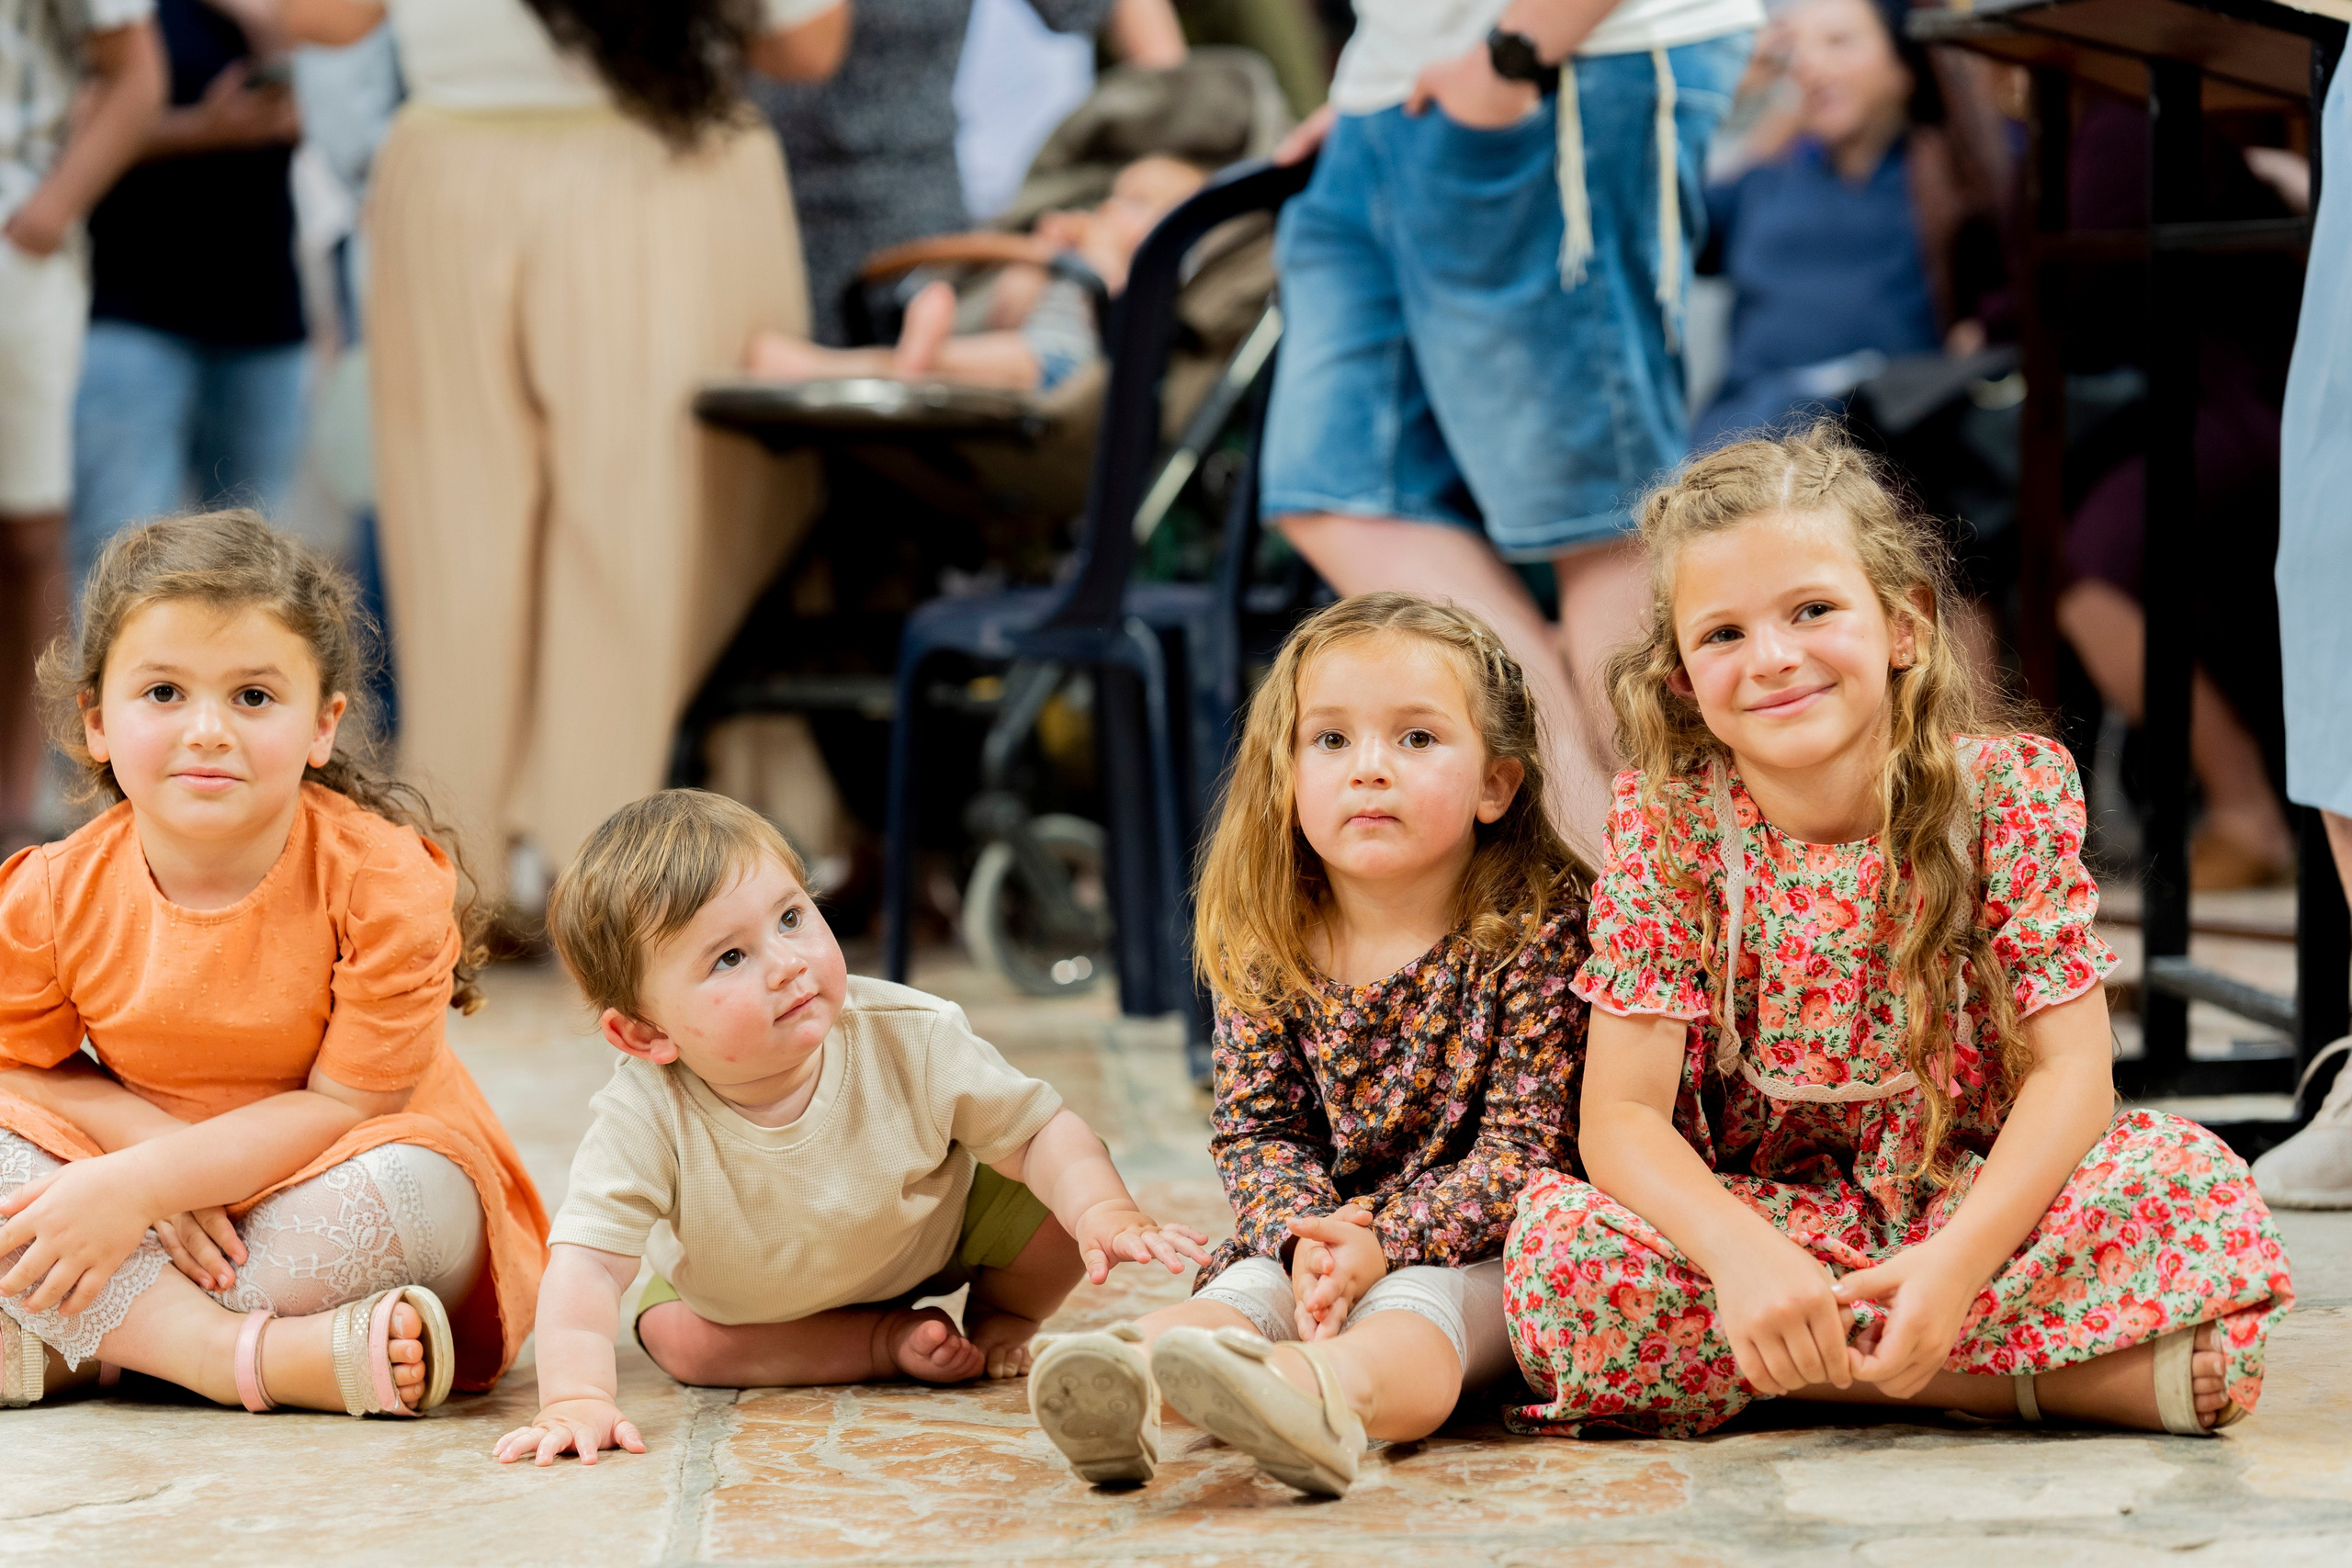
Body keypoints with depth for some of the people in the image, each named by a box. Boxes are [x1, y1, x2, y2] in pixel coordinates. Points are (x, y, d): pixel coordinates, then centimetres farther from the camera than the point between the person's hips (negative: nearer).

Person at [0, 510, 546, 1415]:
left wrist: (141, 1183, -28)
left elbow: (350, 1104, -19)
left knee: (408, 1182, -35)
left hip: (328, 1188, -2)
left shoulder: (385, 878, -21)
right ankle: (247, 1354, -33)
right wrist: (154, 1152, -20)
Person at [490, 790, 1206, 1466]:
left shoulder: (913, 1040, -35)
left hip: (946, 1229, -1)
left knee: (1064, 1201, -18)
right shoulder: (647, 1116, -40)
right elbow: (586, 1264, -42)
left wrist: (1106, 1212, -43)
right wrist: (576, 1398, -57)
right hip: (758, 1289, 1)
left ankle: (999, 1318, 13)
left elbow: (1038, 1130, -24)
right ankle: (885, 1341, -4)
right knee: (677, 1338, -20)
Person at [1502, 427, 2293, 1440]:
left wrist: (1958, 1260, -32)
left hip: (1975, 1199, -2)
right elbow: (1622, 1115, -14)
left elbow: (2070, 1070, -14)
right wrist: (1743, 1255, -35)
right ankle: (2043, 1372, -24)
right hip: (1756, 1216, 2)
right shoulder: (1664, 821, -9)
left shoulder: (2012, 786, -10)